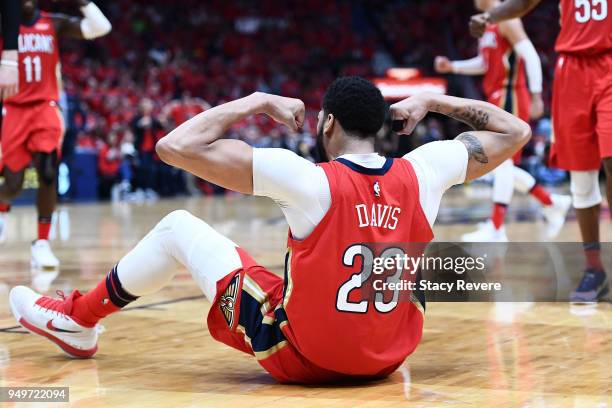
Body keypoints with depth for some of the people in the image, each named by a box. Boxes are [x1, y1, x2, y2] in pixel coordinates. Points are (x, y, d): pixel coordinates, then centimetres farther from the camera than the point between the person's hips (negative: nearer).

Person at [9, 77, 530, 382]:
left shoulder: (305, 180, -21)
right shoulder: (423, 172, -10)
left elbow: (175, 146, -20)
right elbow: (515, 131, 6)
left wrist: (256, 102, -8)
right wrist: (433, 100, 9)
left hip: (301, 357, -4)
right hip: (390, 356, 4)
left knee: (178, 227, 11)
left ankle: (78, 319, 31)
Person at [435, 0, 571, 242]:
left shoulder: (506, 20, -11)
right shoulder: (488, 25, 18)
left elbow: (531, 56, -17)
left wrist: (536, 96, -22)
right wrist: (452, 67, 15)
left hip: (510, 98, -10)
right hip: (497, 100, 10)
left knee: (501, 161, -13)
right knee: (498, 164, 10)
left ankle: (496, 229, -14)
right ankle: (551, 203, 19)